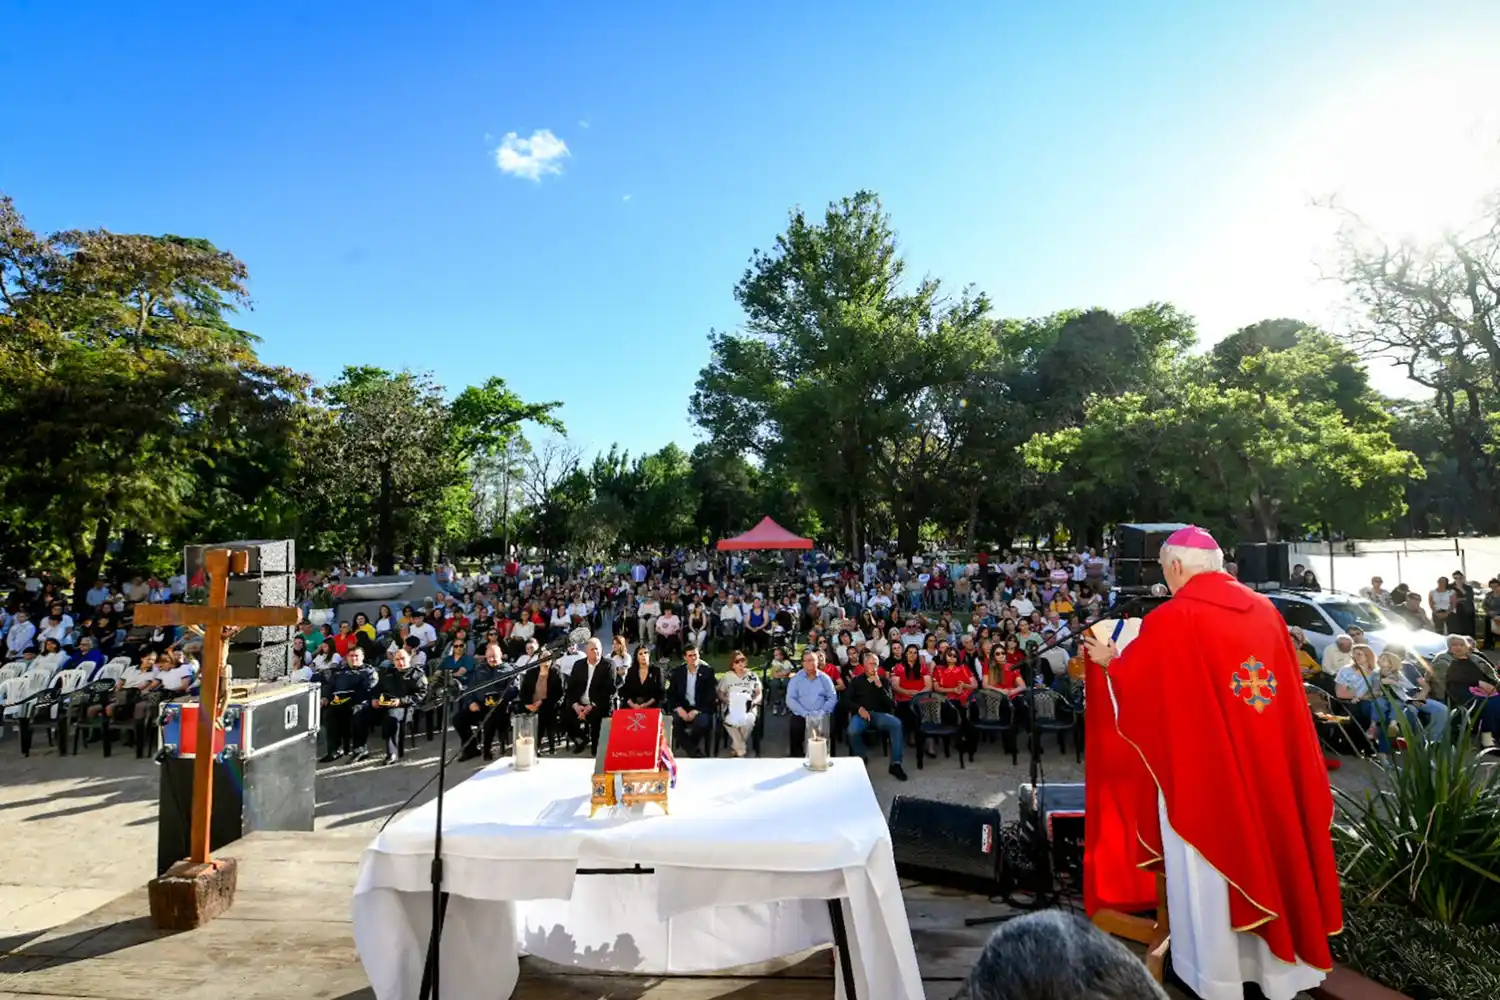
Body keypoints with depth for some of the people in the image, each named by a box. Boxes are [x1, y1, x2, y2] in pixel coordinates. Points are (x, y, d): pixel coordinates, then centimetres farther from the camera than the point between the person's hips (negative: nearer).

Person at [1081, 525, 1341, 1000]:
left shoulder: (1173, 618, -14)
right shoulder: (1265, 610, 3)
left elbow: (1133, 680, -6)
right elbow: (1290, 690, 12)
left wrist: (1108, 660, 13)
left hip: (1201, 767, -6)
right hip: (1264, 763, 6)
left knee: (1207, 870, 8)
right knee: (1267, 855, 18)